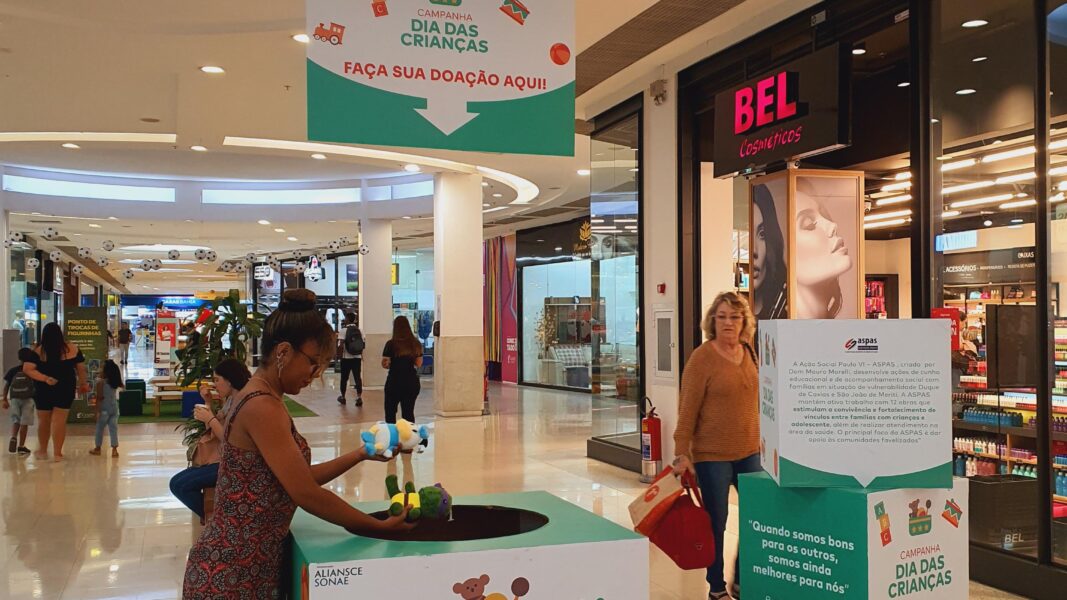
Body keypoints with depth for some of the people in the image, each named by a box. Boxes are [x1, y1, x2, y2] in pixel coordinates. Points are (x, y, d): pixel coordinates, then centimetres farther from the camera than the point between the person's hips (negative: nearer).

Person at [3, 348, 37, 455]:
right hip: (28, 399, -2)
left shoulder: (12, 371, 2)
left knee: (15, 420, 16)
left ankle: (13, 437, -10)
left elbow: (6, 386, 3)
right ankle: (21, 445, 3)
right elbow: (37, 386, -3)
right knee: (24, 422, 2)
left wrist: (5, 400, 10)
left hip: (14, 398, 2)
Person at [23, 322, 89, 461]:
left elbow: (27, 369, -16)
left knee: (43, 421, 16)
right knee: (60, 421, 3)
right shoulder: (72, 349, -3)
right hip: (66, 390, 0)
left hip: (44, 391, 0)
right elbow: (81, 369, 3)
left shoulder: (38, 351, -5)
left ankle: (42, 450, 30)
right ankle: (58, 453, 3)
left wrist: (45, 378, -18)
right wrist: (83, 384, 16)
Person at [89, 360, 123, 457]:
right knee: (113, 428, 4)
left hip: (104, 408, -4)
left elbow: (99, 397, -14)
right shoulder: (116, 382, 2)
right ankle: (114, 449, 0)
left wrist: (97, 411, -12)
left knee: (100, 428, 10)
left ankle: (98, 448, 21)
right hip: (114, 407, 4)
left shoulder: (101, 382, -11)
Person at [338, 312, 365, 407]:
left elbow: (341, 345, -12)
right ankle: (359, 397, -10)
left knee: (344, 378, 11)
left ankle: (343, 397, 24)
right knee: (358, 377, 1)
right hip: (357, 357, 3)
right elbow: (363, 344, 5)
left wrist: (341, 355, -2)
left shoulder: (344, 330, -8)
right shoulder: (359, 330, 6)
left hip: (346, 358, -3)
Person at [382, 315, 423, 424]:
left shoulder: (391, 344, -10)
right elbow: (419, 364, 6)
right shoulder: (416, 344, 1)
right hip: (412, 381, 3)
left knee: (390, 412, 10)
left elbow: (384, 364, -8)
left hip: (395, 382, -3)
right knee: (409, 413, 10)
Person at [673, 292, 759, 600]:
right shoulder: (702, 358, -11)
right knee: (716, 523, 4)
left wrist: (761, 439, 16)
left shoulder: (748, 353, 6)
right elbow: (687, 409, -12)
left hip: (749, 452, 6)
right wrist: (682, 453, -14)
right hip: (712, 455, -6)